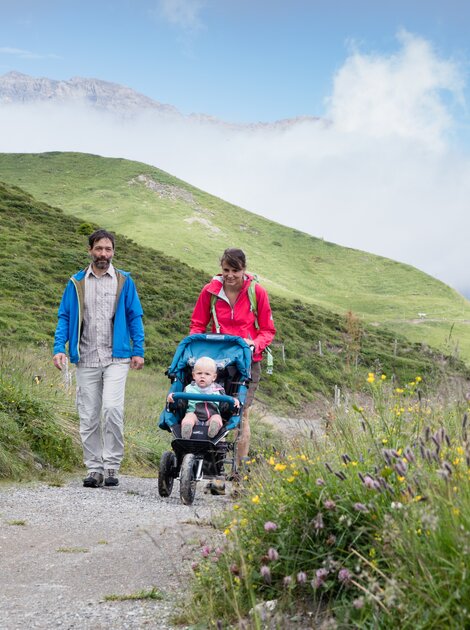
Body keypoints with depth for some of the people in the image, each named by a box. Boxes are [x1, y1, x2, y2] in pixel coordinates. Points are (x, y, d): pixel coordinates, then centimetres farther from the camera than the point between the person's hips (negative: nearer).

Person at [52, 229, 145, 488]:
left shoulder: (124, 281, 7)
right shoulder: (76, 283, 9)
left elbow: (135, 317, 9)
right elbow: (65, 318, 9)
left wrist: (138, 351, 1)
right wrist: (59, 348, -4)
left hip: (116, 358, -2)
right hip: (86, 360, 2)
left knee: (112, 408, -17)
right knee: (88, 417, 4)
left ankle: (112, 465, -5)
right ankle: (94, 468, 13)